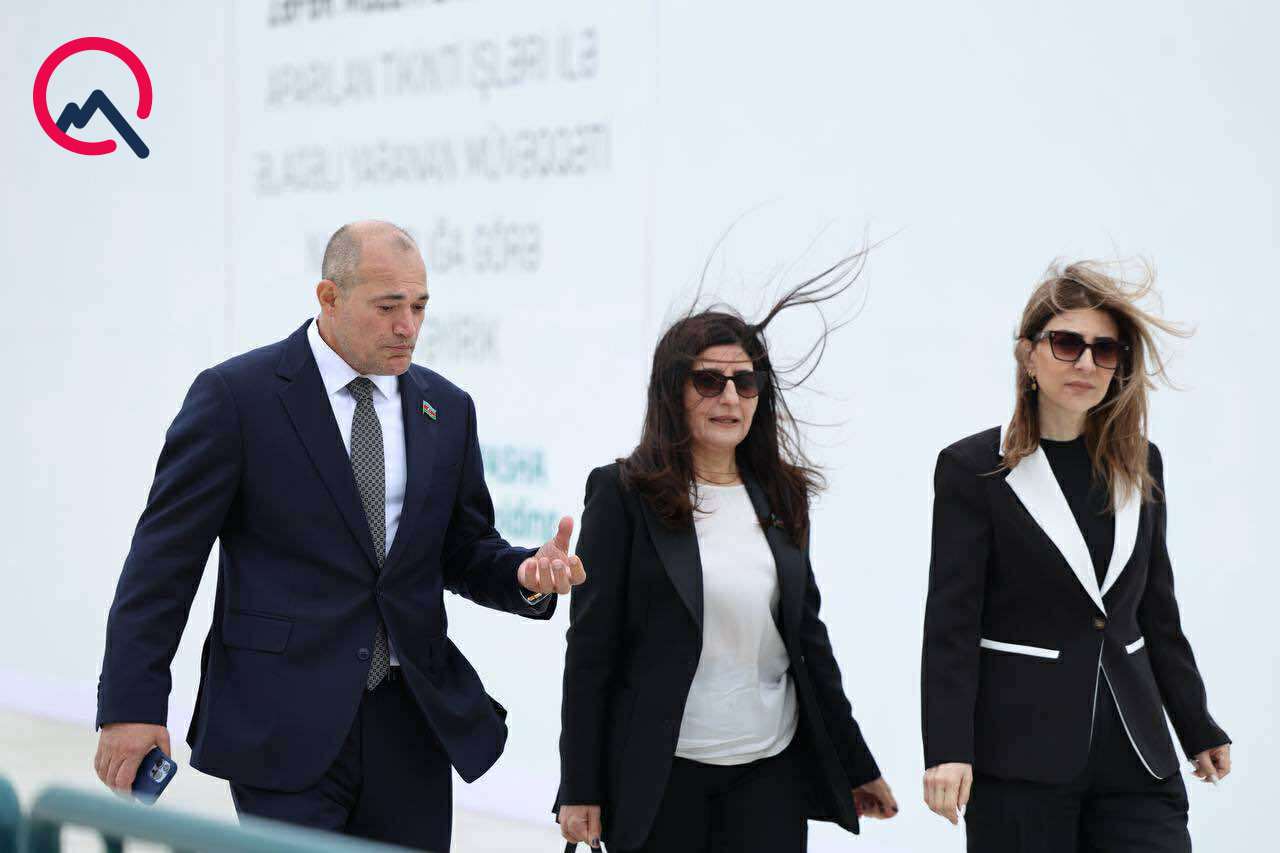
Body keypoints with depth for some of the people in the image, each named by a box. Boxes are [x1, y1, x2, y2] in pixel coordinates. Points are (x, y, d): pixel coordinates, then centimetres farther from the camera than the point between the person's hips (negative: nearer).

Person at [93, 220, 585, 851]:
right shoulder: (236, 395, -6)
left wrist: (525, 576, -7)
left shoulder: (447, 409, 10)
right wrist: (131, 704, -11)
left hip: (412, 725, 5)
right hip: (283, 728, -5)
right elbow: (166, 556, -6)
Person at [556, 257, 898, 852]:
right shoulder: (624, 493, -3)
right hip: (660, 775, -4)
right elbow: (590, 647, -5)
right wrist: (581, 789, -8)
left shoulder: (779, 497, 10)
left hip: (771, 772, 4)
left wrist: (857, 767, 16)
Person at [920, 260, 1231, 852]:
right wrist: (947, 750, -16)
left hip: (1135, 751, 4)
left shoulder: (1140, 464, 11)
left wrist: (1199, 730, 19)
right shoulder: (973, 469, -3)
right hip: (1020, 757, -4)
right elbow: (950, 621, -8)